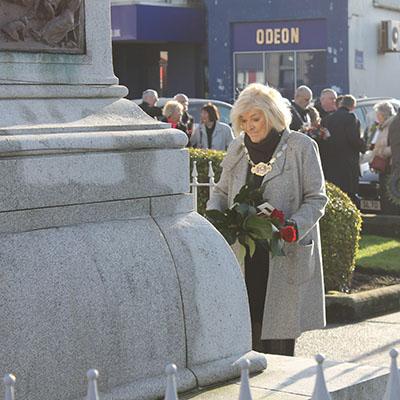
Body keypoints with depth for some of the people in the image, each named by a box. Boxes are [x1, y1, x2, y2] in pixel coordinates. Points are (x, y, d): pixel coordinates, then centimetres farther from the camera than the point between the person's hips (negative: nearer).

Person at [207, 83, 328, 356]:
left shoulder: (301, 147, -3)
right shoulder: (238, 148, 11)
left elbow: (316, 199, -2)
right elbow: (222, 191, 21)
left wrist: (293, 226, -19)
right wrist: (214, 213, -1)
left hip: (285, 254, -4)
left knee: (280, 334, -2)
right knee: (251, 327, 2)